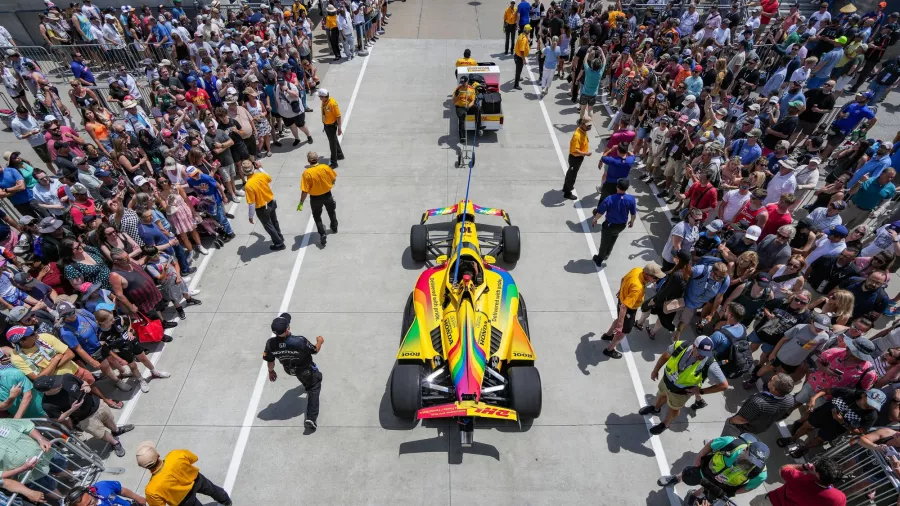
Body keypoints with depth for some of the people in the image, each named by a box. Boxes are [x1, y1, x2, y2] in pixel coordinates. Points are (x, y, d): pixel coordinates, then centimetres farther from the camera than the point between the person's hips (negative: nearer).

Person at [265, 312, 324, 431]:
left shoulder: (270, 343, -32)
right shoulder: (300, 341, -42)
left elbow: (270, 361, -12)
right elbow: (315, 350, -22)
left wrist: (271, 371, 10)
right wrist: (320, 342, 1)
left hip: (289, 370, 4)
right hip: (306, 370, -4)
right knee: (313, 388, 19)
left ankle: (307, 384, 71)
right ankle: (311, 418, 8)